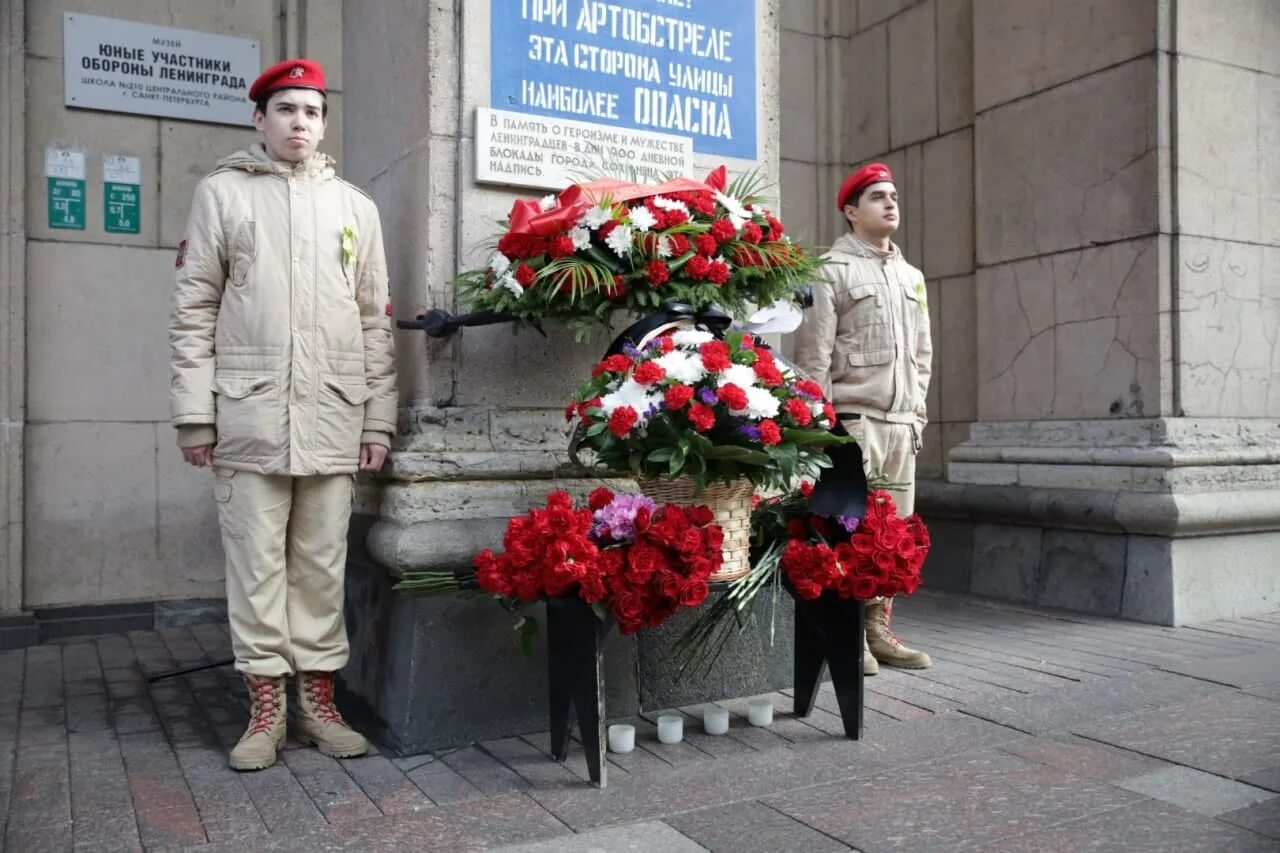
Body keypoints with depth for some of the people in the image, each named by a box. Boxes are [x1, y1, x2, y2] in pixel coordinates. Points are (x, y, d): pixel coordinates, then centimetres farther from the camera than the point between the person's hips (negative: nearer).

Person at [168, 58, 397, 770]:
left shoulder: (355, 206, 14)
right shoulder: (223, 193, 8)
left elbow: (376, 321, 12)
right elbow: (194, 309, 4)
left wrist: (380, 419, 5)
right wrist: (194, 412, -4)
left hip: (335, 418, 2)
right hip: (248, 414, -1)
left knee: (323, 564, 6)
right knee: (257, 563, 3)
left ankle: (319, 702, 17)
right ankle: (266, 707, 14)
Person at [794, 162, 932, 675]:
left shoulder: (911, 276, 20)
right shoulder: (831, 271, -2)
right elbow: (812, 354, -9)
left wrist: (917, 410, 14)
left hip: (902, 421, 7)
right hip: (854, 418, -7)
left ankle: (878, 631, 15)